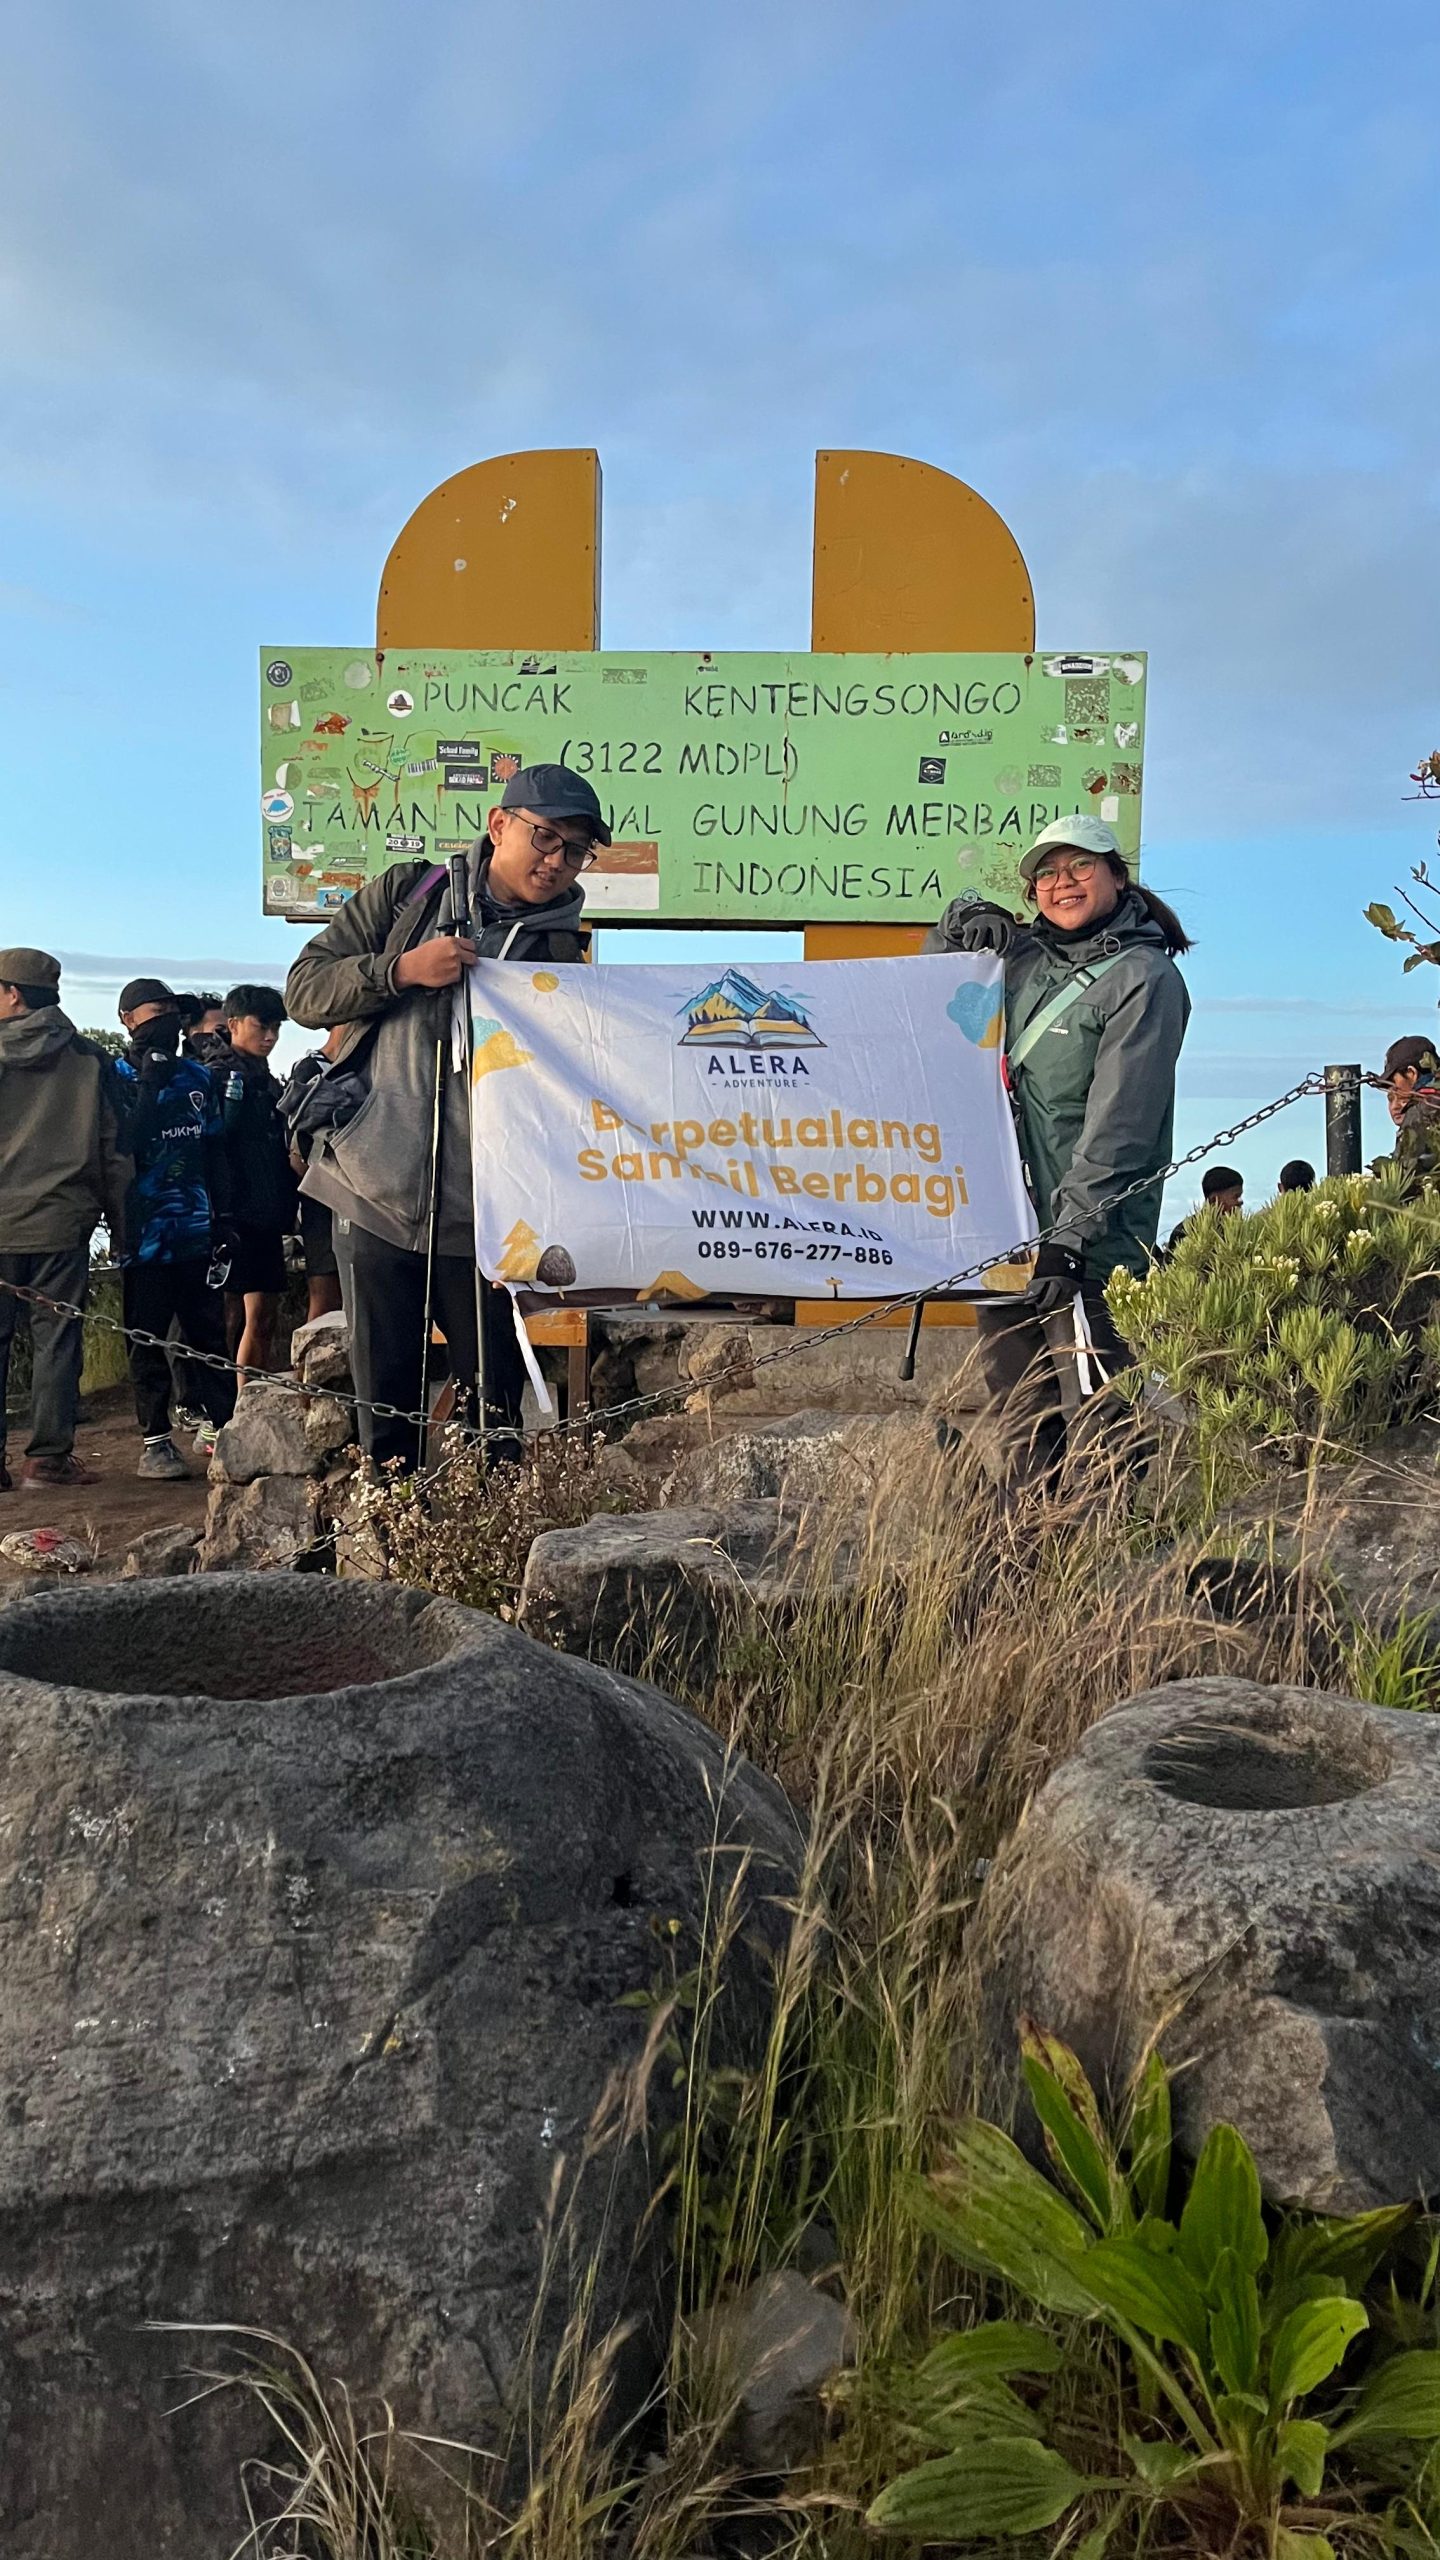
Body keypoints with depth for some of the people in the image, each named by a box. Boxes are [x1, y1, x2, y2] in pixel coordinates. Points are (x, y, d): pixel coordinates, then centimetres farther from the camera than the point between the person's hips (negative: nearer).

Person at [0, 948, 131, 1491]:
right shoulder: (89, 1060, 4)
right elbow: (114, 1151, 6)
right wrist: (118, 1223, 11)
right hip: (62, 1224, 1)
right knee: (56, 1340, 4)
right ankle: (48, 1457, 3)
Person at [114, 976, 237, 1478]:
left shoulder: (198, 1077, 13)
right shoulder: (116, 1077, 0)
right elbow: (121, 1145, -14)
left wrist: (223, 1215, 11)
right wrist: (148, 1084, -17)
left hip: (196, 1227, 4)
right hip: (144, 1230, -4)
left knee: (208, 1327, 6)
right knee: (147, 1337, 1)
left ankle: (219, 1424, 14)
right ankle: (155, 1439, 6)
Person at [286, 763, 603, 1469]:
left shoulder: (565, 953, 7)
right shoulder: (407, 892, 8)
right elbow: (304, 990, 5)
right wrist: (400, 969, -11)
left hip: (482, 1218, 0)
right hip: (374, 1196, 0)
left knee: (495, 1410, 2)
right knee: (383, 1404, 5)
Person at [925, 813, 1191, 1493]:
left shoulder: (1144, 978, -5)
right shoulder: (1023, 957, 14)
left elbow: (1118, 1128, -14)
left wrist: (1069, 1235, -22)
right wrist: (958, 925, 10)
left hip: (1090, 1242, -7)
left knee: (1097, 1424, -8)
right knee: (1017, 1426, 10)